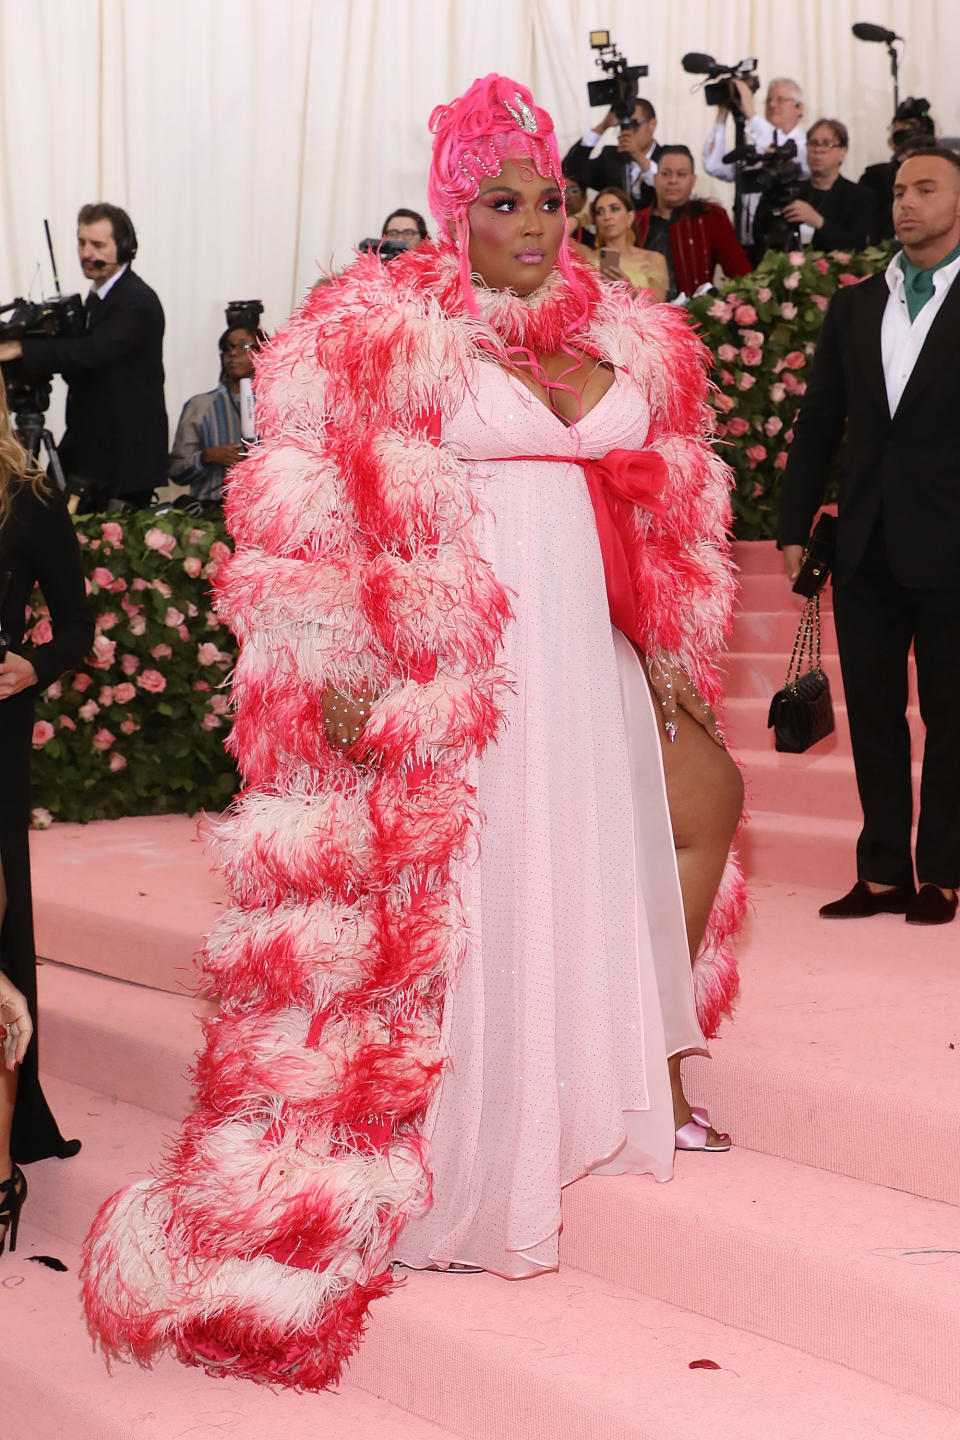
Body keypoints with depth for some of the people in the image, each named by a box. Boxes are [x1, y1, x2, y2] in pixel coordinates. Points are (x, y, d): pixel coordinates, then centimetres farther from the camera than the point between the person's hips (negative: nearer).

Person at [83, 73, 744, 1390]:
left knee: (599, 873, 13)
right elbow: (312, 513, -10)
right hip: (455, 676, -5)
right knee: (458, 900, -2)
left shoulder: (629, 342, 12)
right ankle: (448, 1176, 10)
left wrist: (671, 661, 16)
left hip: (592, 663, 6)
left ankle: (616, 1092, 31)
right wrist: (336, 670, -18)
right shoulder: (385, 336, -5)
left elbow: (662, 528, 18)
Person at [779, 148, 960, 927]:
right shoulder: (854, 306, 11)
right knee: (874, 715, 8)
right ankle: (884, 872, 17)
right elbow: (819, 421, 13)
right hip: (867, 546, 4)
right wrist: (795, 527, 9)